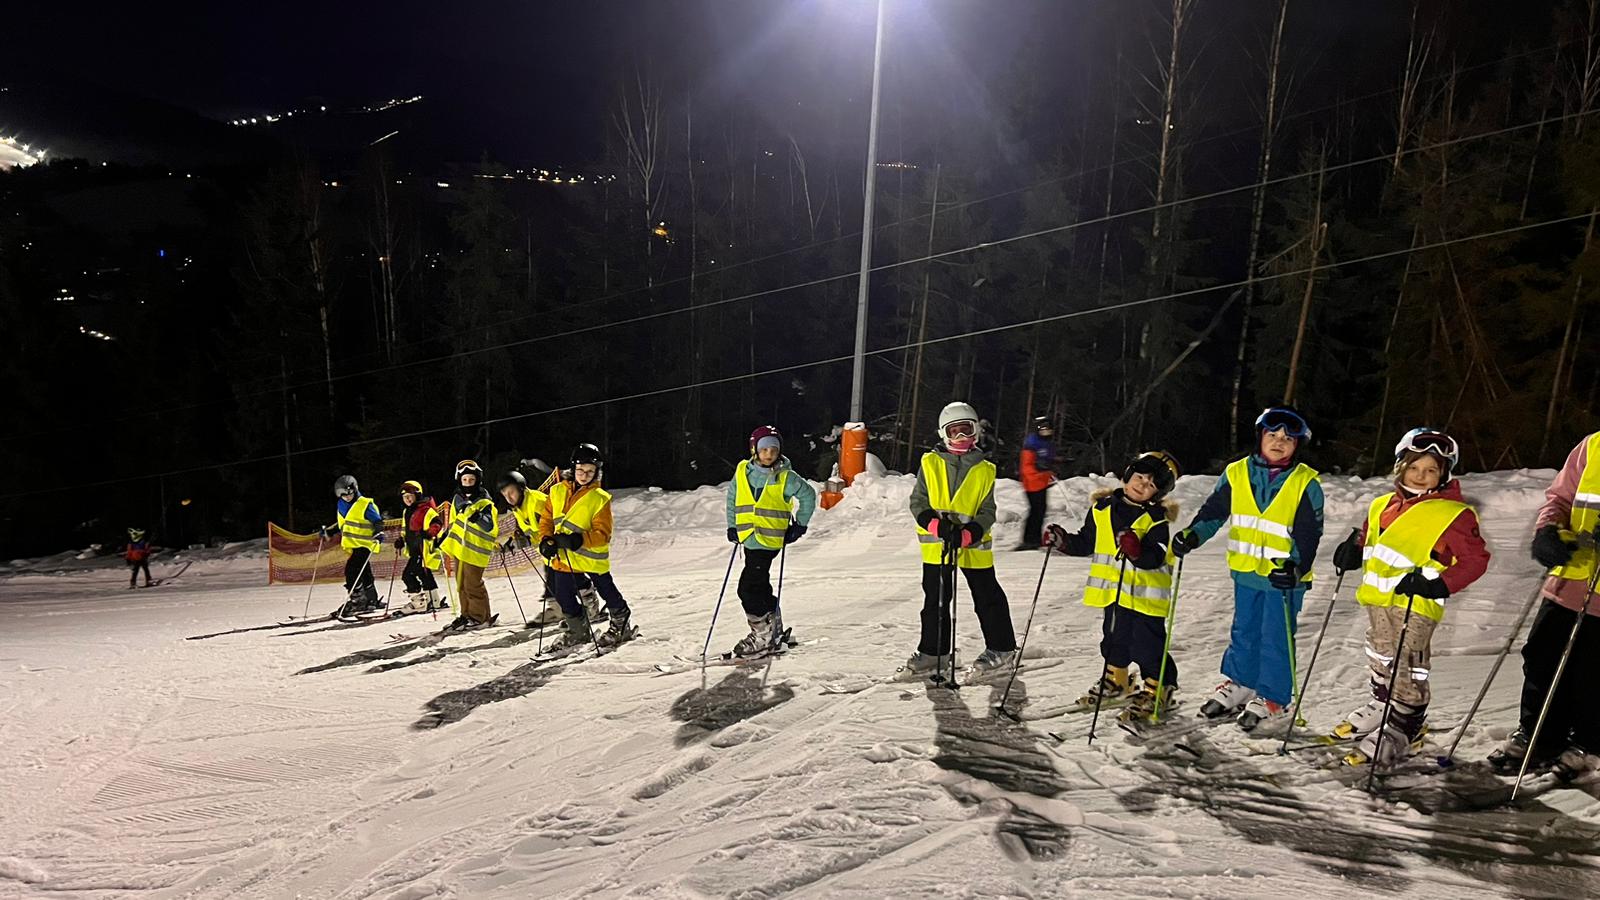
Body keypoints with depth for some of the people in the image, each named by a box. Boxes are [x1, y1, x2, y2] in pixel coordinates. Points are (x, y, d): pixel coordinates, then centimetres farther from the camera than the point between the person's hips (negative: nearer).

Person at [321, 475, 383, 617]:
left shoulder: (365, 504, -8)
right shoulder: (342, 506, 14)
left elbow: (378, 521, -7)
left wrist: (378, 533, -23)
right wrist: (327, 531, 20)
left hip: (363, 545, -8)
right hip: (351, 546, 8)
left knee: (351, 571, -18)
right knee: (364, 574, 14)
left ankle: (355, 600, -13)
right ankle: (372, 600, 23)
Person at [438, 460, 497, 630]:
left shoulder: (485, 501, -9)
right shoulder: (457, 500, 11)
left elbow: (490, 526, -18)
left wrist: (478, 517, -32)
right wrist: (443, 538, 17)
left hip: (475, 549, -7)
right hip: (459, 547, 7)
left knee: (473, 584, -5)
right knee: (461, 584, 13)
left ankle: (479, 616, 7)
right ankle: (466, 615, 24)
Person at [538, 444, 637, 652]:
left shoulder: (600, 498, -13)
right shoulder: (557, 491, 0)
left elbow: (603, 534, -17)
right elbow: (547, 520, 9)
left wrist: (579, 540, -31)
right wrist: (546, 540, -9)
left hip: (592, 556, -4)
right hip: (563, 556, 4)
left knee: (608, 593, 10)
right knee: (563, 597, 7)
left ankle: (622, 626, 34)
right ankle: (578, 631, 29)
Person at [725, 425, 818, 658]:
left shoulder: (785, 477, -6)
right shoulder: (742, 472, 4)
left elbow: (808, 495, 5)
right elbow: (731, 497, 18)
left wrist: (799, 525, 5)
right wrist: (732, 526, 13)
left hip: (769, 540, -5)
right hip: (749, 538, 5)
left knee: (748, 588, -11)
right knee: (760, 585, 15)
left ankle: (764, 636, 2)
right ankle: (773, 628, 32)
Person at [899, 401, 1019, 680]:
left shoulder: (984, 470, 1)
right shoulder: (930, 463, 0)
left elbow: (987, 512, -2)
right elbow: (918, 501, -2)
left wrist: (967, 534, -20)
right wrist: (935, 524, -20)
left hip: (973, 545, -1)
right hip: (936, 545, 1)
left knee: (988, 599, 9)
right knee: (935, 601, 9)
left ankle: (1001, 649, 26)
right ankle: (933, 653, 22)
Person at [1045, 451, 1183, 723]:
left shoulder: (1156, 519, -10)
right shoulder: (1103, 508, 3)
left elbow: (1155, 558, -22)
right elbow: (1086, 543, 13)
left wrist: (1138, 551, -41)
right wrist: (1064, 541, -2)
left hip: (1145, 594, -5)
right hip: (1114, 591, 5)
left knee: (1147, 645, 0)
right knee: (1114, 639, 19)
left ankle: (1157, 690, 20)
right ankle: (1116, 681, 39)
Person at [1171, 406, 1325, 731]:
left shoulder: (1306, 484, -8)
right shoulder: (1237, 474, -1)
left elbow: (1309, 534, -11)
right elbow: (1213, 511, 5)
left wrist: (1295, 566, -25)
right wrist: (1192, 535, -12)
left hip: (1283, 577, -3)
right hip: (1246, 571, 4)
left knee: (1276, 638, 5)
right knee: (1244, 632, 17)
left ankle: (1272, 698, 21)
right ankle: (1239, 684, 34)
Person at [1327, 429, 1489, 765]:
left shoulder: (1453, 514, -9)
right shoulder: (1382, 506, 8)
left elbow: (1476, 559, -10)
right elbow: (1367, 537, 23)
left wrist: (1439, 585, -22)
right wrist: (1353, 551, 1)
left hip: (1416, 604, -7)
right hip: (1378, 598, 7)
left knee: (1408, 668, 0)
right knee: (1380, 658, 23)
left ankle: (1405, 727, 14)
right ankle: (1380, 705, 42)